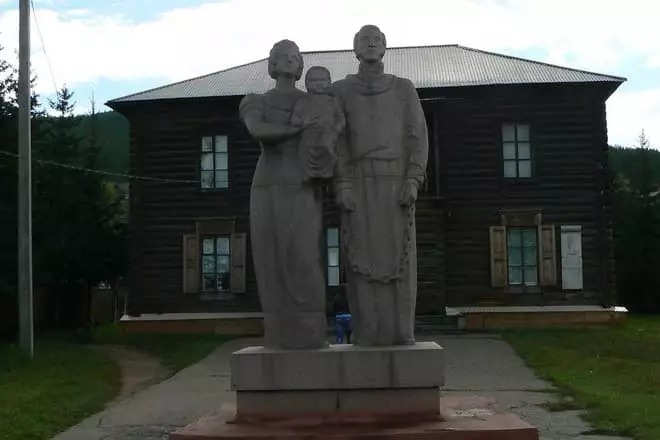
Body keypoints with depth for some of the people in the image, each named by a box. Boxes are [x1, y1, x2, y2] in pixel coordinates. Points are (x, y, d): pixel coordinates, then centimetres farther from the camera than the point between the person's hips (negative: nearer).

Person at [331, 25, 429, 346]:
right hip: (358, 183, 0)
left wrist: (413, 182, -11)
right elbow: (337, 140, 2)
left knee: (399, 257, -4)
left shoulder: (404, 88, 9)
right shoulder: (340, 90, 9)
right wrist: (342, 186, -11)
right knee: (361, 257, -4)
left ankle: (401, 333, 2)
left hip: (396, 182, 0)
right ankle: (367, 333, 1)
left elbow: (417, 136, 3)